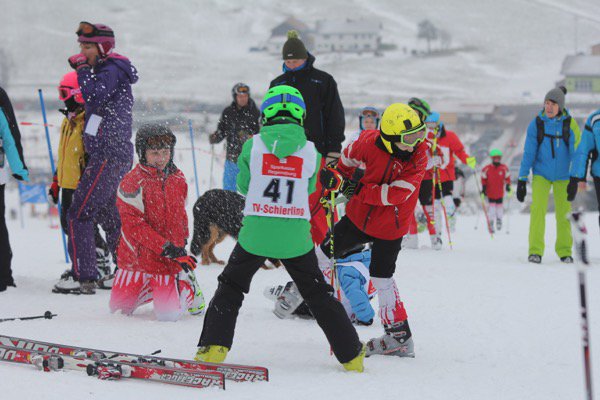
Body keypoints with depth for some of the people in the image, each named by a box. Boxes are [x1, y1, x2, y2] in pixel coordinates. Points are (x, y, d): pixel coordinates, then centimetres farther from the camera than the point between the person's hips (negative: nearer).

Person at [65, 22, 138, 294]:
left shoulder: (112, 71, -11)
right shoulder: (105, 71, 19)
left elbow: (93, 95, -26)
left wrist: (83, 70, -14)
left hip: (109, 156, -11)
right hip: (117, 156, 11)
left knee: (79, 215, -11)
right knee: (108, 216, 19)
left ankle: (85, 278, -14)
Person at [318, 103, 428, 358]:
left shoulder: (418, 155, -23)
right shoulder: (370, 143, -18)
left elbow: (396, 194, -29)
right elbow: (350, 158, 6)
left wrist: (360, 189, -28)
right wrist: (335, 178, -10)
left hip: (390, 227, -4)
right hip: (360, 216, 4)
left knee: (382, 278, -1)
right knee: (325, 251, 17)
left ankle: (400, 337, 9)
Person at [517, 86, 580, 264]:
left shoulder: (570, 124, -8)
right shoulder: (536, 124, -7)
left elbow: (576, 151, -3)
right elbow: (528, 153, -4)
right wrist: (522, 180, -6)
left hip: (563, 175, 1)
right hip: (541, 174, -1)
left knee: (564, 212, 4)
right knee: (538, 209, -15)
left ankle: (565, 251, 18)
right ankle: (535, 251, -10)